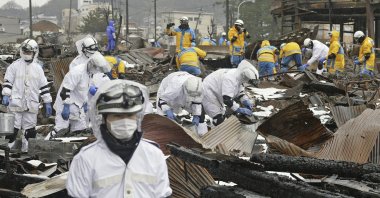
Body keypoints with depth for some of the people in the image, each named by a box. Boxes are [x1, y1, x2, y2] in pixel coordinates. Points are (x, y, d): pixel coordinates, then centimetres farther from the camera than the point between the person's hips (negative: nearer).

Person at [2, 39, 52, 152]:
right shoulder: (15, 66, 2)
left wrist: (48, 103, 7)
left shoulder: (38, 68, 8)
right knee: (12, 127, -4)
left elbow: (44, 87, 10)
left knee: (30, 129, 8)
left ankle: (28, 148, 18)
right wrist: (5, 95, -11)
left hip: (31, 104, 3)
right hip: (16, 102, -2)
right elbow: (8, 82, 2)